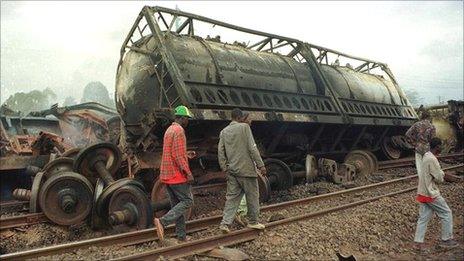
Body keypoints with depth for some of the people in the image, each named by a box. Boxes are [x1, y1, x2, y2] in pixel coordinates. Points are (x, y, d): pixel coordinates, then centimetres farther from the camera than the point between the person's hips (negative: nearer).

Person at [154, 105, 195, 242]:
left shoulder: (169, 130, 16)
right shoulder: (179, 130, -14)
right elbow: (178, 155, -21)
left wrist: (186, 154, 21)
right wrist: (188, 173, -20)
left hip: (167, 174, 10)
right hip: (177, 174, -10)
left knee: (176, 204, 12)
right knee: (187, 201, -1)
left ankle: (181, 236, 17)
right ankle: (163, 221, -13)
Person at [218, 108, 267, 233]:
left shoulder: (224, 132, 9)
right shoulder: (244, 127, -8)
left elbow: (220, 152, 8)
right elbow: (252, 148, -13)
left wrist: (224, 168, 14)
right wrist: (260, 165, -10)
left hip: (231, 170, 6)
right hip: (246, 168, -5)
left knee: (232, 196, 10)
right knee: (252, 195, 10)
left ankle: (225, 223, 5)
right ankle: (253, 221, 22)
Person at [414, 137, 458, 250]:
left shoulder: (426, 156, 10)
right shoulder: (432, 159, -20)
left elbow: (437, 172, 18)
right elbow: (439, 178, -16)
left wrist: (441, 173, -1)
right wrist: (442, 175, 4)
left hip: (422, 192, 9)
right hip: (431, 193, -9)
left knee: (423, 217, 9)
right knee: (446, 213, 8)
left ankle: (419, 242, 11)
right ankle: (446, 240, 17)